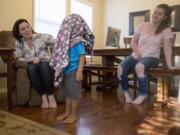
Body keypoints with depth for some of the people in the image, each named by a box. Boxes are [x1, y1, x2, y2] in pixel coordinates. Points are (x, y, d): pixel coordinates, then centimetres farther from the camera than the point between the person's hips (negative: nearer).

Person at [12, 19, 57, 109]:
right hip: (32, 69, 1)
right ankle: (43, 96, -28)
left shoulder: (41, 37, -1)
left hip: (46, 66, -1)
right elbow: (18, 58, -1)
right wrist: (31, 60, -18)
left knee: (44, 65, -36)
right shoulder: (19, 42, 7)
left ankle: (51, 96, -27)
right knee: (31, 67, -34)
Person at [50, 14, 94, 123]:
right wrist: (60, 69, 16)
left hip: (74, 71, -8)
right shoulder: (67, 40, 11)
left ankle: (73, 115, 17)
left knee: (74, 93, 4)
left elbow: (82, 56, -18)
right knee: (67, 93, 17)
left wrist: (80, 71, -25)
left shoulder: (78, 41, -13)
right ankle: (67, 113, 32)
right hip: (66, 71, 9)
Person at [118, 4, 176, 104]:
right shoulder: (143, 25, 7)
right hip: (137, 56, 3)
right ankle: (126, 92, -3)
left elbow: (167, 48, -9)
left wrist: (169, 64, -21)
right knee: (121, 68, -26)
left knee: (139, 67, -39)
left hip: (152, 57, -3)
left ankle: (143, 94, -17)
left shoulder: (166, 30, 0)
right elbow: (133, 41, 11)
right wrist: (137, 51, -8)